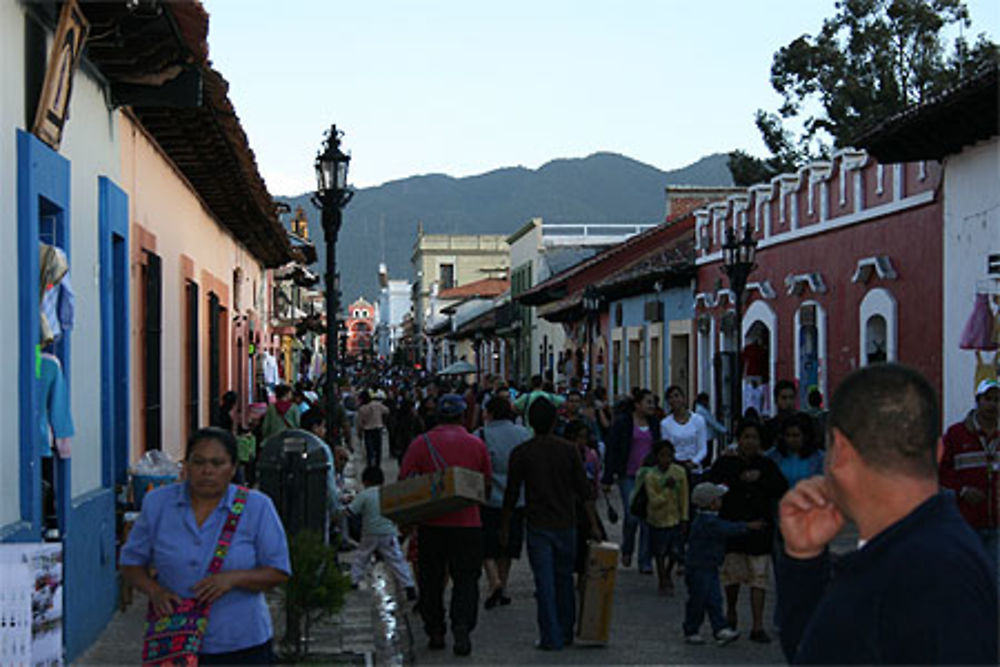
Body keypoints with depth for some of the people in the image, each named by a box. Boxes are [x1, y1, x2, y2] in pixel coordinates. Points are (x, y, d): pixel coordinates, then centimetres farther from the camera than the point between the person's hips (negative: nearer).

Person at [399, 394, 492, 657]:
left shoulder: (420, 443, -1)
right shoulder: (476, 444, 2)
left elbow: (403, 482, -3)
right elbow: (486, 485, 9)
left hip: (431, 523, 0)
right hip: (468, 522, 0)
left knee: (431, 580, 13)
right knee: (466, 579, 7)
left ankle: (435, 632, 17)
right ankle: (461, 628, -10)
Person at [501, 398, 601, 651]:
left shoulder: (521, 453, -6)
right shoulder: (568, 450, 0)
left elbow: (512, 495, -3)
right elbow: (584, 490, -1)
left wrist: (504, 527, 8)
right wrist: (594, 525, 4)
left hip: (538, 526, -2)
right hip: (566, 524, 2)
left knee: (545, 583, 0)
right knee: (564, 579, 15)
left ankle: (551, 638, 0)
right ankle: (566, 632, 24)